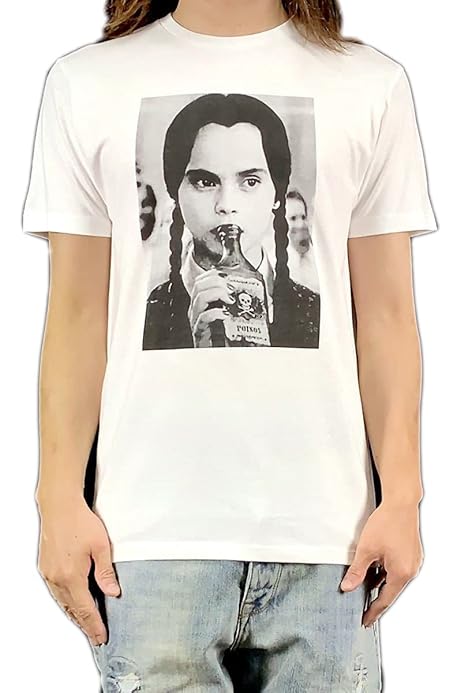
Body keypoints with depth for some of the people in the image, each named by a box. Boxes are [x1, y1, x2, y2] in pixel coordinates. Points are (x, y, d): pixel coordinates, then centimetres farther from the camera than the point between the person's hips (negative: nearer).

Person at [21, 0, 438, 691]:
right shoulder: (86, 83, 8)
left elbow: (386, 316, 6)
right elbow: (78, 314, 6)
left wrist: (402, 500, 0)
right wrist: (60, 501, 1)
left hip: (323, 531, 1)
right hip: (151, 533, 0)